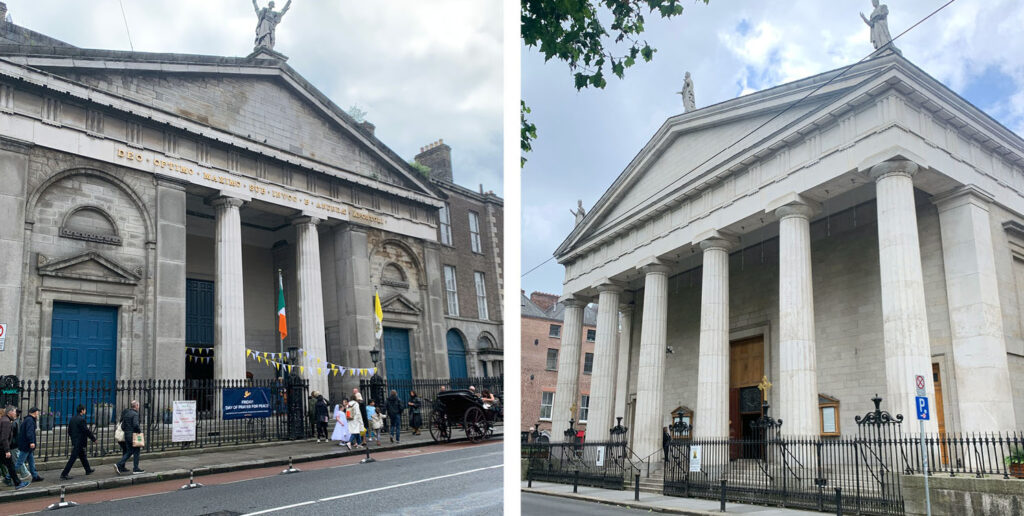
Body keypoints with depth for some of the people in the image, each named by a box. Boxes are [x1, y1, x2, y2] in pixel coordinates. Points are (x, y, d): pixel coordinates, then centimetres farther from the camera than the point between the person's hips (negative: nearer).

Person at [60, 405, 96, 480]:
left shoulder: (72, 418, 7)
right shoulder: (81, 419, -19)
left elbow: (69, 431, 13)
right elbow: (86, 431, -17)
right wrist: (94, 438, -6)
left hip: (74, 442, 9)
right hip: (79, 442, -9)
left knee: (82, 456, 20)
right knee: (72, 458, -5)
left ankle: (88, 470, 33)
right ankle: (64, 474, -4)